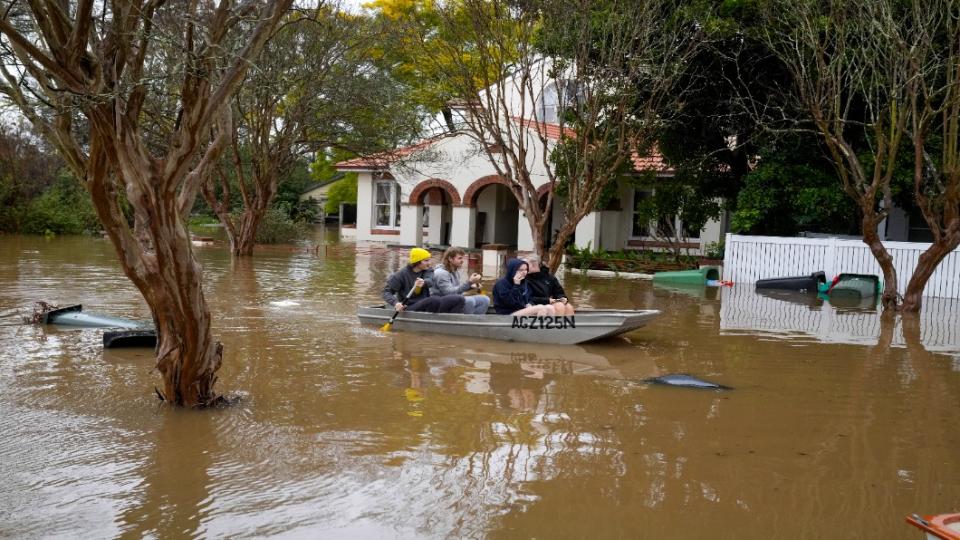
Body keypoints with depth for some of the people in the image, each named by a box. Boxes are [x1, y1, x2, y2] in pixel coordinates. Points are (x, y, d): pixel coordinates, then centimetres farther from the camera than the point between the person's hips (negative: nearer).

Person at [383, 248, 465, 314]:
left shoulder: (427, 271, 9)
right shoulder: (402, 274, -6)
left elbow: (430, 281, -14)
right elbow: (387, 292, -8)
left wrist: (423, 282, -40)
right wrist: (396, 303, -29)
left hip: (425, 305, 6)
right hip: (410, 308, -6)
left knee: (459, 299, -8)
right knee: (435, 300, -36)